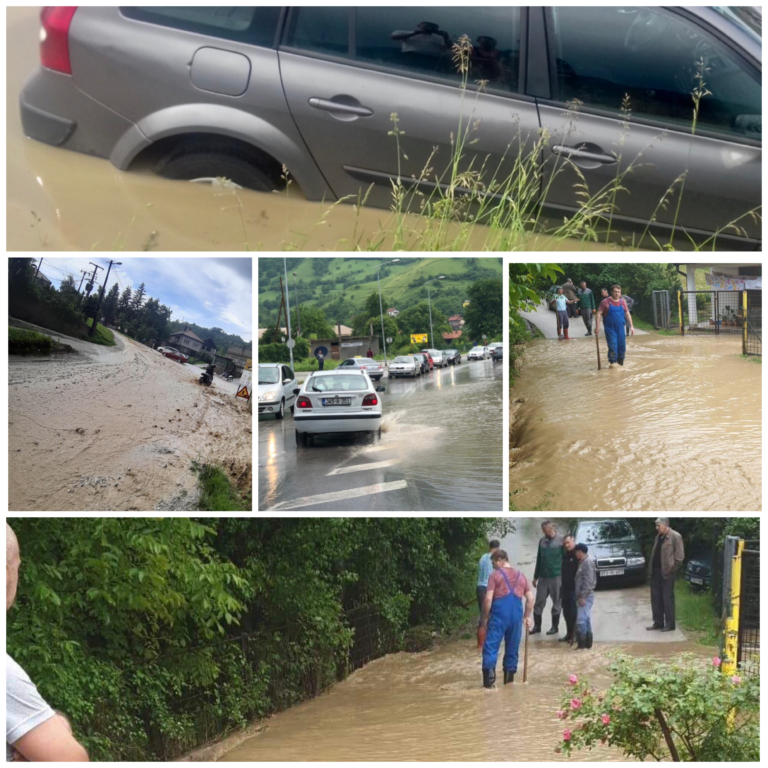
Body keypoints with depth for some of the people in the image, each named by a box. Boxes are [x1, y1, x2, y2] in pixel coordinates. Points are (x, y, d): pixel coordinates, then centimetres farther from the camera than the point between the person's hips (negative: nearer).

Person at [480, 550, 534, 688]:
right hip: (516, 614, 5)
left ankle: (489, 679, -14)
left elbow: (488, 599, -7)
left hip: (499, 614, -5)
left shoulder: (495, 575, 1)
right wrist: (527, 617, 20)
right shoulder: (520, 575, 16)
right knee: (512, 647, 14)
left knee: (491, 646, -4)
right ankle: (509, 677, 19)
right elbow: (530, 599, 13)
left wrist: (485, 617, 3)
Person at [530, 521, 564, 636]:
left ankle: (555, 627, 15)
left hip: (556, 577, -5)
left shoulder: (561, 540, -7)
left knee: (556, 603, 5)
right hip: (543, 577, 5)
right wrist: (535, 577, 14)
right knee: (539, 602, 5)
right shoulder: (542, 541, 8)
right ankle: (537, 626, 15)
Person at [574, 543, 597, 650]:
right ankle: (587, 643, 18)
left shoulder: (587, 562, -16)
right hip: (585, 596, 10)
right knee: (586, 619, 13)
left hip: (585, 597, -10)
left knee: (581, 620, -11)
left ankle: (582, 644, -9)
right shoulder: (584, 561, 14)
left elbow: (588, 581, -21)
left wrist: (582, 596, -22)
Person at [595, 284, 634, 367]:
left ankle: (620, 360, 26)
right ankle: (611, 362, 4)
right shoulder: (605, 302, -5)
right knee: (613, 346, -9)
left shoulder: (623, 302, 6)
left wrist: (631, 326, 6)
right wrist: (597, 327, -14)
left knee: (622, 345, 5)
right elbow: (599, 314, -6)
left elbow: (627, 314, 12)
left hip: (620, 328, 4)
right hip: (610, 328, -4)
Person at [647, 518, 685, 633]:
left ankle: (670, 624, 5)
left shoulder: (675, 537, -11)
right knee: (656, 597, 11)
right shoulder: (658, 537, 14)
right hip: (656, 572, 8)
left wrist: (671, 570, -13)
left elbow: (680, 557, -13)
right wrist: (652, 569, 10)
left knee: (667, 598, -2)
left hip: (666, 573, -8)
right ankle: (658, 622, 19)